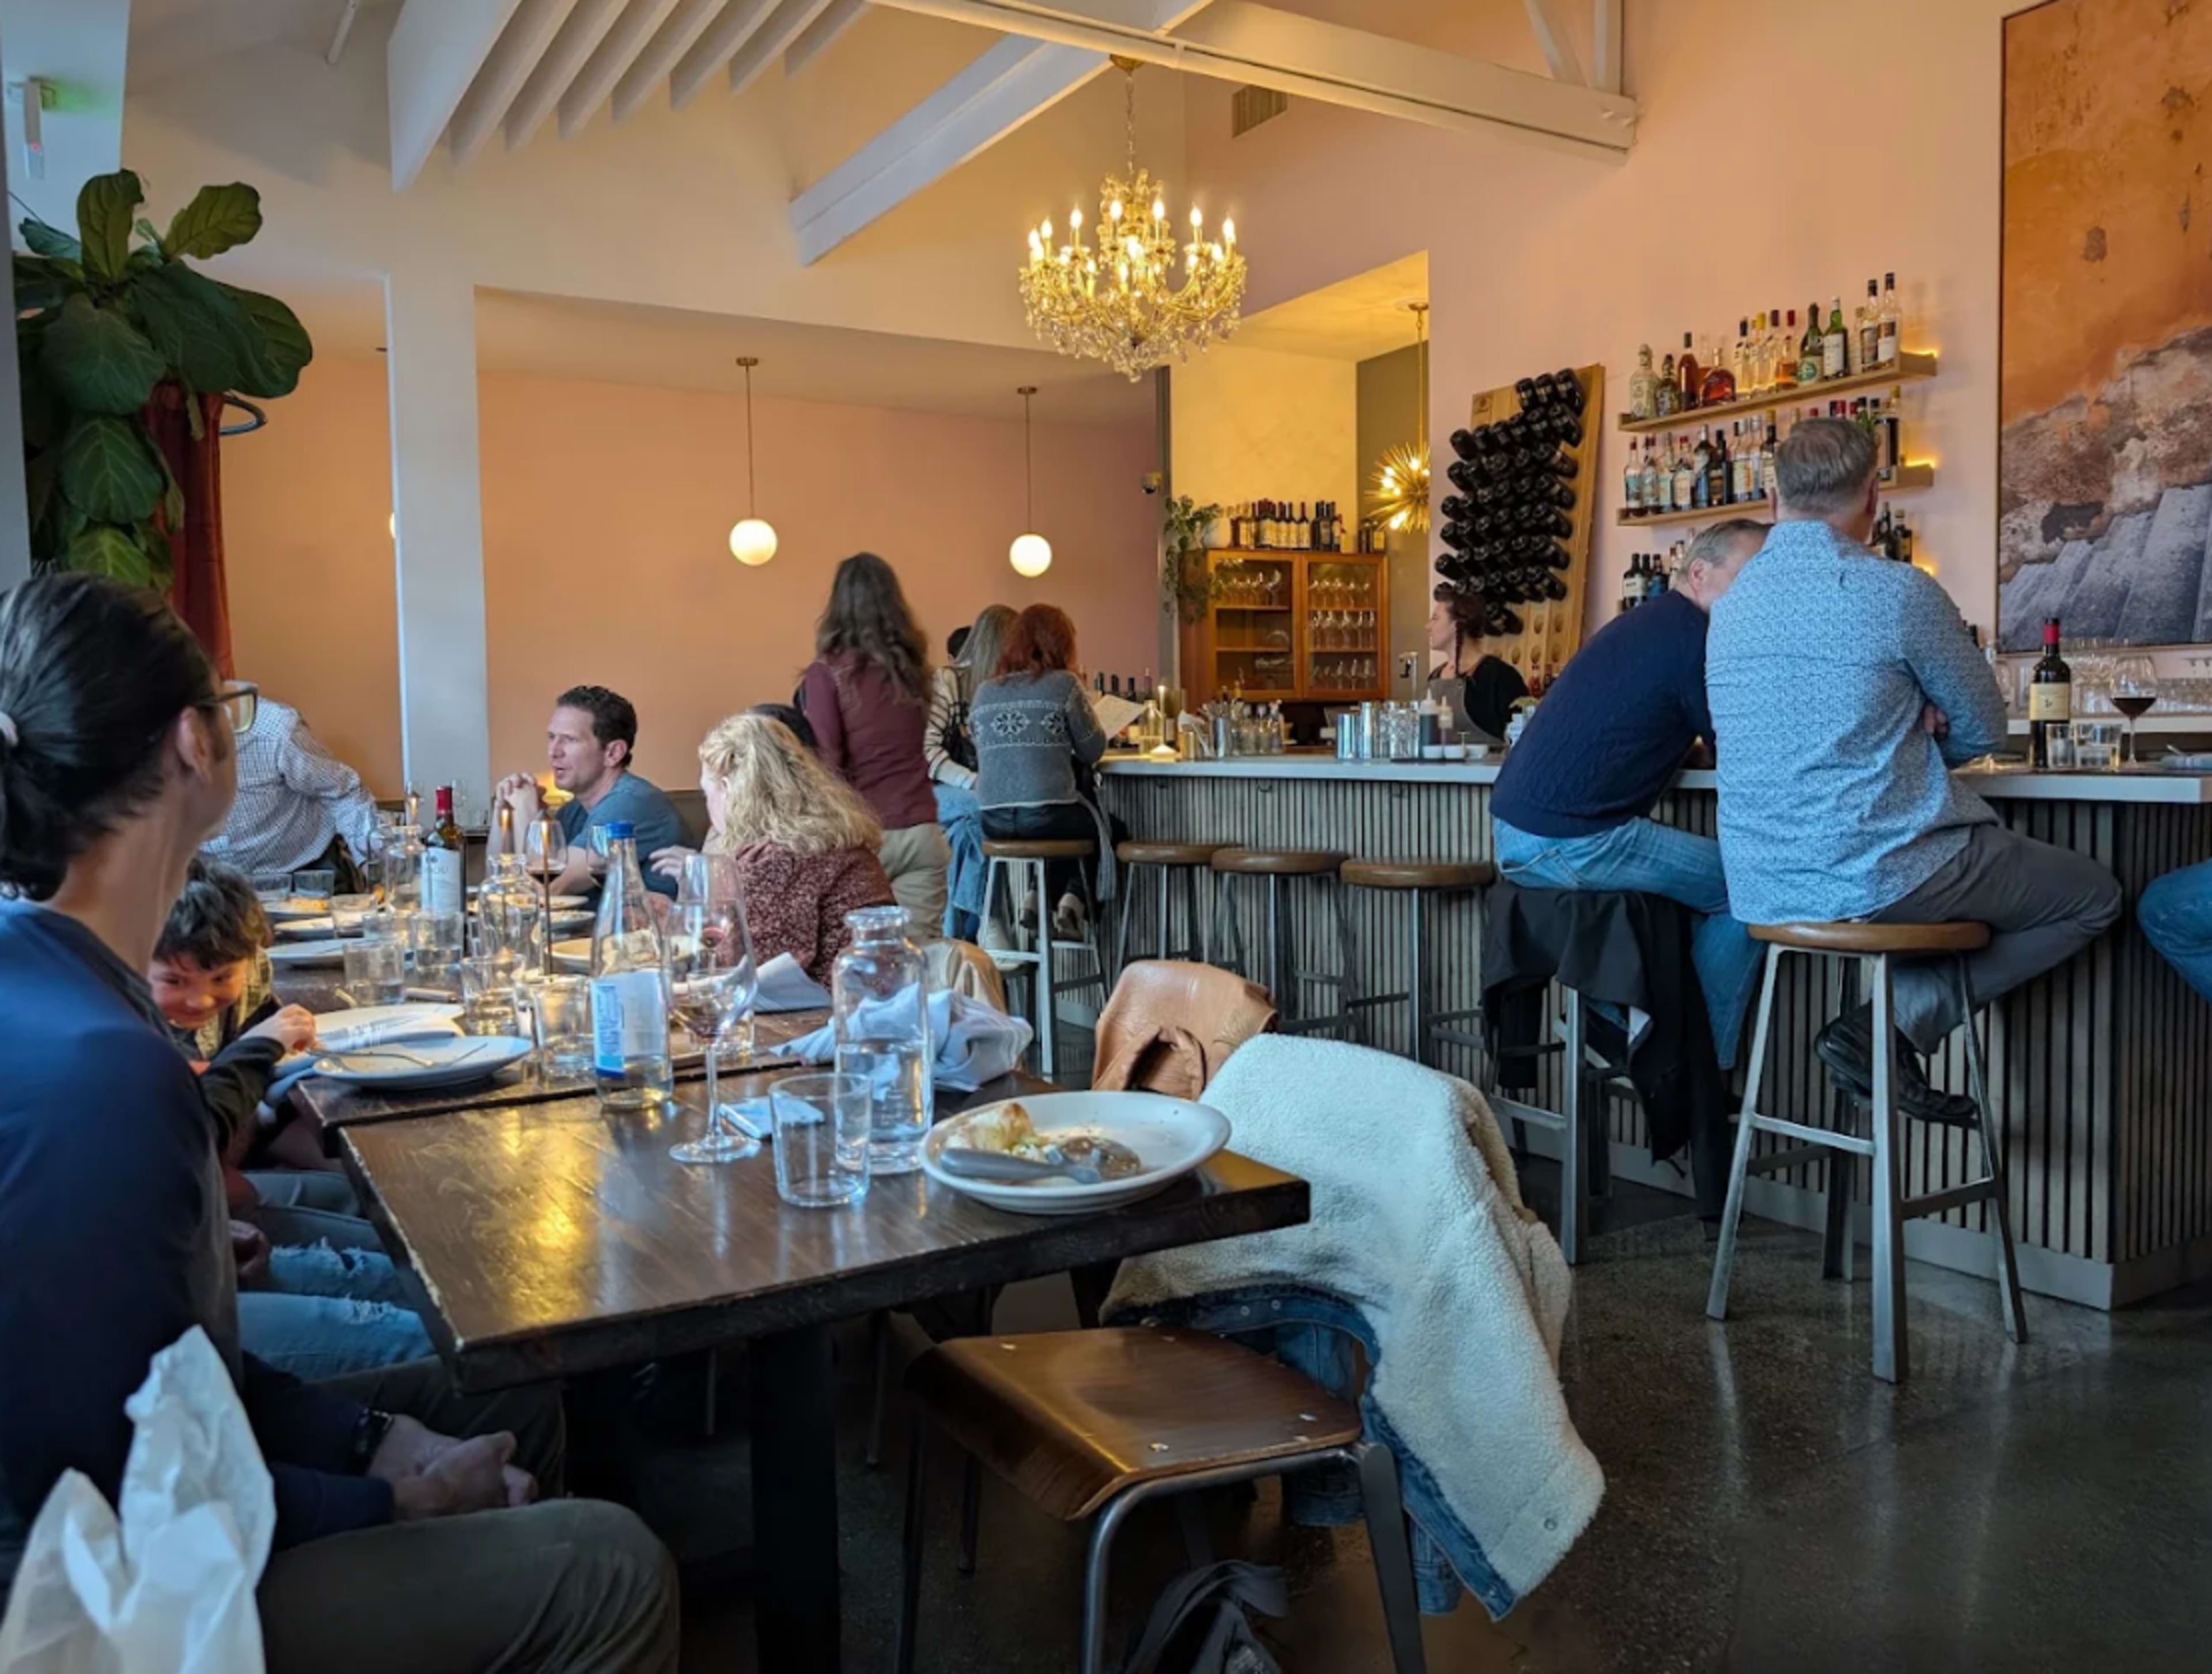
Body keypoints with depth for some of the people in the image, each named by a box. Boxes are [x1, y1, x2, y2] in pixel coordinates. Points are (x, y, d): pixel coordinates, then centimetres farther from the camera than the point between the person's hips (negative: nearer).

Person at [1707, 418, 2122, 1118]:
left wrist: (1904, 734, 11)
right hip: (1872, 875, -7)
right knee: (2095, 896, 15)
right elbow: (1984, 731, 1)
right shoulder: (1900, 592, -12)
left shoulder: (1730, 603, 6)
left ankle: (1895, 1018, 17)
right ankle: (1902, 1015, 0)